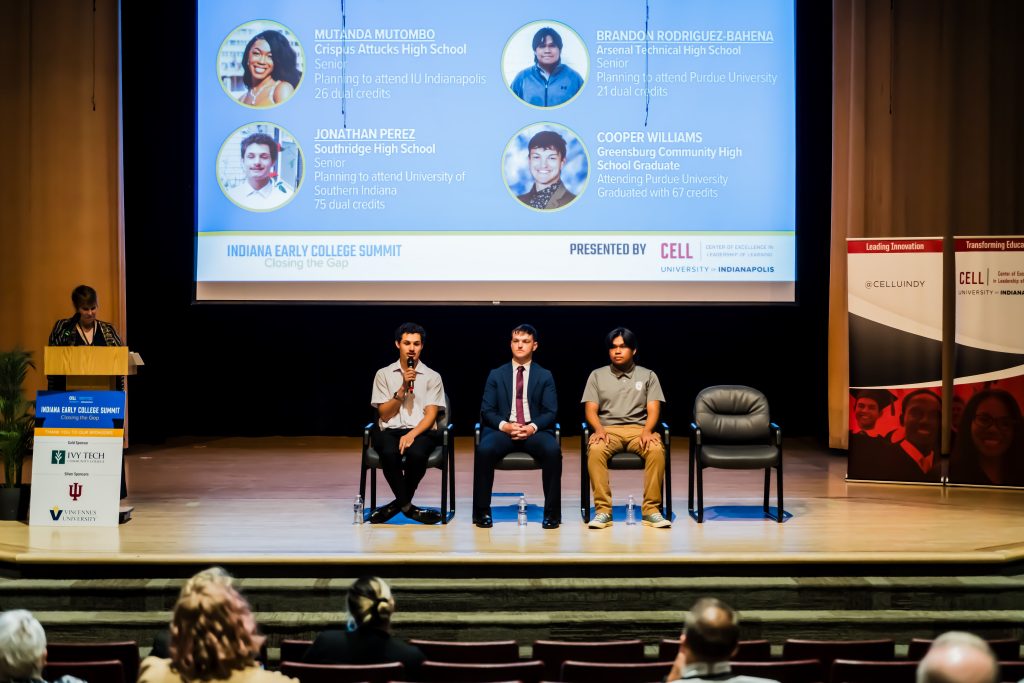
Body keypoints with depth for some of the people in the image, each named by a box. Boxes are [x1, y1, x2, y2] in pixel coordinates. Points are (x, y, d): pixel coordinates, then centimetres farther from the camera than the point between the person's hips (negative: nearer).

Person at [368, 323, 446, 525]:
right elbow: (384, 415, 4)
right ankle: (408, 507, -20)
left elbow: (431, 414, 0)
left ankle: (399, 503, -14)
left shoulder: (432, 377, 9)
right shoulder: (384, 374, 11)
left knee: (416, 453, -37)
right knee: (390, 453, -37)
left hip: (421, 431, 0)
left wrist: (412, 434, -18)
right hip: (390, 431, 0)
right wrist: (403, 388, -7)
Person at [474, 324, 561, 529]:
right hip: (503, 429, 0)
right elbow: (487, 411, 6)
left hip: (535, 431, 0)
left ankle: (552, 513, -24)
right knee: (485, 449, -33)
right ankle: (482, 511, -21)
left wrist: (532, 427, -15)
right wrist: (504, 425, -14)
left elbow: (551, 412, 5)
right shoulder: (496, 375, 13)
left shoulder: (545, 376, 12)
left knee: (553, 450, -34)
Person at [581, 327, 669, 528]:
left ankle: (651, 510, -29)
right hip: (608, 430, 0)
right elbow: (590, 409, 6)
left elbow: (653, 409, 4)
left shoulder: (648, 376, 14)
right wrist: (599, 429, -15)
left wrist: (647, 430, -17)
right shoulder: (597, 375, 14)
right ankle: (602, 511, -33)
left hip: (639, 429, 0)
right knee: (595, 450, -36)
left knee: (656, 449, -35)